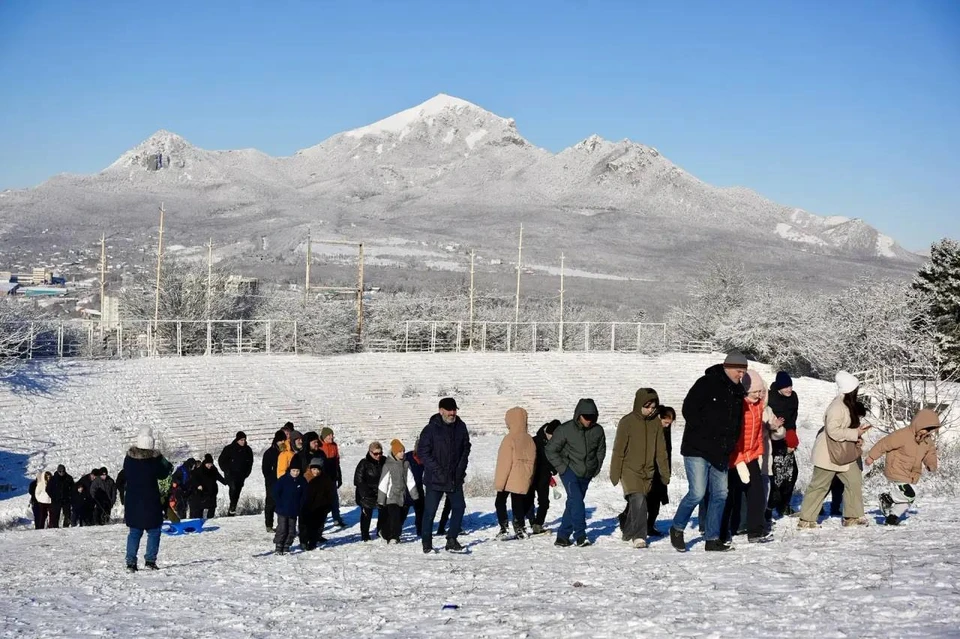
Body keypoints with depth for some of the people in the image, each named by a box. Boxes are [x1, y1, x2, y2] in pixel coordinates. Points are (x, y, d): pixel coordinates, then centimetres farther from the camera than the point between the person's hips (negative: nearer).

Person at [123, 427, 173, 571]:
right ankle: (150, 559, 0)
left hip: (132, 501, 3)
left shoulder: (129, 457, -1)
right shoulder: (155, 458, -13)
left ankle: (131, 561, 4)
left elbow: (126, 473, 12)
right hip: (151, 502, -3)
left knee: (134, 532, 11)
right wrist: (169, 467, 17)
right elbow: (162, 474, -2)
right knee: (153, 532, 8)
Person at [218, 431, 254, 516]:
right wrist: (226, 470, -6)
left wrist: (247, 473, 7)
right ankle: (232, 506, -26)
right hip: (230, 474, -4)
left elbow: (250, 462, 18)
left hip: (241, 475, 4)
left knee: (237, 492, 3)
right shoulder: (229, 449, -4)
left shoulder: (248, 450, 6)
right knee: (233, 487, -30)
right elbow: (221, 460, 3)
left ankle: (231, 512, 11)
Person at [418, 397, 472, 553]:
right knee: (430, 511, 0)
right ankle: (426, 543, 12)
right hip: (435, 479, -5)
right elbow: (422, 452, -11)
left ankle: (452, 539, 16)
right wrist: (438, 471, -17)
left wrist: (461, 468, 1)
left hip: (455, 478, 5)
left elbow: (466, 448, 14)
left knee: (459, 507, 4)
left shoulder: (461, 427, 3)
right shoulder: (431, 429, -11)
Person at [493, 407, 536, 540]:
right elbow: (532, 460, 13)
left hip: (509, 479, -5)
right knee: (518, 504, 11)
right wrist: (529, 477, 23)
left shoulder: (510, 439, -14)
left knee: (500, 502, 8)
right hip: (523, 480, 5)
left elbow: (505, 462, -15)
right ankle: (520, 530, 8)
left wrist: (499, 482, -10)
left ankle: (504, 529, -1)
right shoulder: (529, 439, 5)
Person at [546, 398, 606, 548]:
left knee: (574, 503, 6)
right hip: (570, 471, -4)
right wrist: (562, 467, -7)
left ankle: (563, 535, 14)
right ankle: (580, 535, -19)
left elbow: (601, 451, 17)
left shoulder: (598, 430, -1)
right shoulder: (565, 430, -11)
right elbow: (550, 450, -4)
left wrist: (596, 468, 10)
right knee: (576, 500, -20)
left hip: (586, 474, 4)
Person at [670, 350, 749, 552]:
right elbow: (688, 410, -14)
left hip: (720, 453, 8)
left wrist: (729, 445, 11)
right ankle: (677, 528, 9)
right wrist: (706, 433, -15)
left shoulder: (737, 392, 12)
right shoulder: (706, 384, -10)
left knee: (720, 495, 7)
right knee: (697, 493, -12)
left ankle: (712, 539, 15)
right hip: (697, 450, -8)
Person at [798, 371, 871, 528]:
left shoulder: (848, 405, 7)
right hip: (829, 454, -9)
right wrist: (856, 434, -22)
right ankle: (806, 519, 7)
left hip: (844, 454, 9)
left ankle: (852, 516, 14)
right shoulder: (837, 407, -23)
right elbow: (833, 431, -28)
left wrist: (857, 438, 1)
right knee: (819, 486, -1)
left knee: (854, 481, 6)